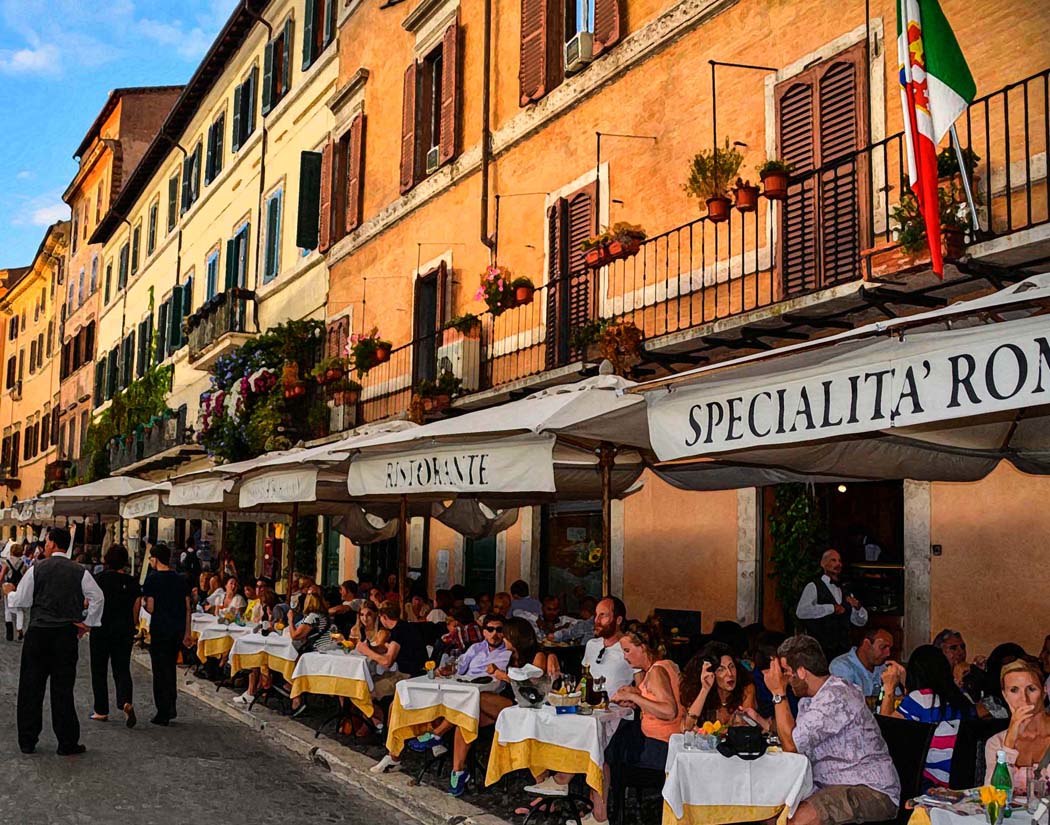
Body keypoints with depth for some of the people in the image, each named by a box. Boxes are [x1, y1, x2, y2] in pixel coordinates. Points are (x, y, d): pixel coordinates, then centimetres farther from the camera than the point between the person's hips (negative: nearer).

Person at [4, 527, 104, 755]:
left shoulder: (37, 569, -4)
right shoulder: (80, 572, 0)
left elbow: (21, 601, -1)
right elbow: (98, 598, -5)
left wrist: (9, 592, 20)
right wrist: (87, 623, 6)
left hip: (38, 633, -1)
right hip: (67, 634, 1)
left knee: (31, 687, 10)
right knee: (63, 689, 5)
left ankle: (27, 741, 16)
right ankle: (68, 743, 6)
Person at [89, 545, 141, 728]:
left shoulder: (99, 579, -7)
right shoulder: (132, 582, -1)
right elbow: (136, 607, -1)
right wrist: (132, 625, 13)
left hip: (101, 629, -2)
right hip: (124, 630, 2)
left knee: (99, 670, 11)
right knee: (122, 669, 7)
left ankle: (101, 711, 16)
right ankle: (126, 702, -18)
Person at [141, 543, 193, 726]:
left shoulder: (153, 579, -8)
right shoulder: (181, 579, 7)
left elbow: (150, 608, -13)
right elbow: (188, 607, 8)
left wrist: (144, 605, 10)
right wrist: (187, 633, 13)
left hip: (159, 630, -5)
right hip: (178, 629, 5)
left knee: (160, 671, 1)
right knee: (171, 668, 19)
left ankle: (163, 714, 2)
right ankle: (171, 707, 20)